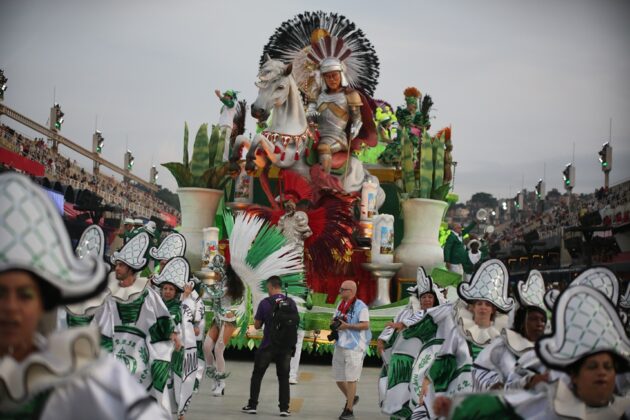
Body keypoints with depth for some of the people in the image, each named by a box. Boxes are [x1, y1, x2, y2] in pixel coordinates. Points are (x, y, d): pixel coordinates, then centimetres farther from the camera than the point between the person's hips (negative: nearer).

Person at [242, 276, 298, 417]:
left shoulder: (265, 303, -10)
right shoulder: (291, 303, -2)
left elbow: (257, 326, -4)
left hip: (268, 345, -2)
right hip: (286, 346, 2)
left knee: (257, 375, 12)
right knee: (284, 377, 10)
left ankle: (252, 405, 14)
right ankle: (284, 408, 6)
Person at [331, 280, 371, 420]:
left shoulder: (360, 306, -10)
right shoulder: (341, 304, 14)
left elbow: (365, 325, -17)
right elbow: (334, 320, 21)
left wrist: (347, 326, -22)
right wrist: (334, 323, -3)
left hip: (354, 347, -8)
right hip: (340, 345, 8)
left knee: (351, 378, -3)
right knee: (339, 378, 12)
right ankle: (351, 398, 36)